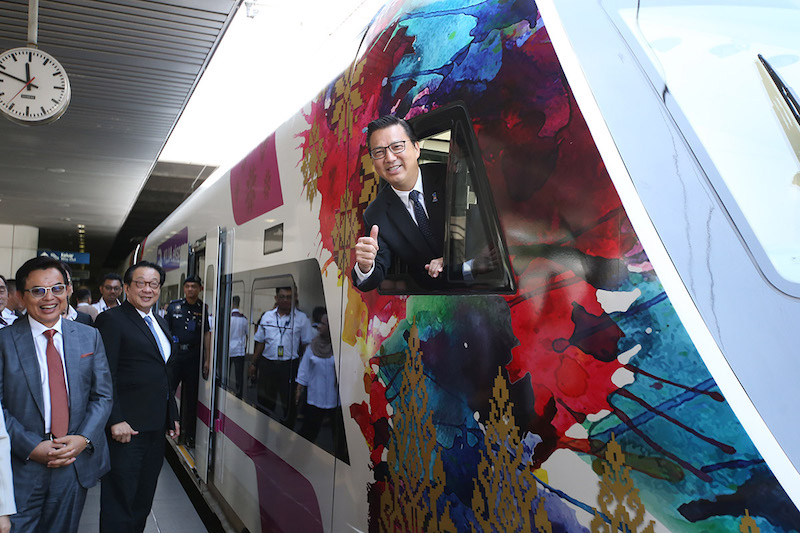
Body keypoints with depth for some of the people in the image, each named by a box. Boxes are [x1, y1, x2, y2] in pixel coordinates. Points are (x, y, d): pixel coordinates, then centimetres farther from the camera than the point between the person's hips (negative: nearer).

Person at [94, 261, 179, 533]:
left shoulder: (160, 324, 15)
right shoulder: (111, 319, -10)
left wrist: (173, 416, 18)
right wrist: (115, 421, -21)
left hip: (156, 428, 8)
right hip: (126, 428, -8)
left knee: (143, 500, 18)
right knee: (120, 502, 3)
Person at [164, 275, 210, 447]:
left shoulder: (204, 309, 4)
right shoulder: (173, 306, 6)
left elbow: (207, 334, 2)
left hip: (193, 356, 0)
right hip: (174, 354, 0)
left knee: (191, 395, 7)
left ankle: (189, 434, 17)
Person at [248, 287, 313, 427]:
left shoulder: (301, 318, -1)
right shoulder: (267, 316, 8)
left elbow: (306, 344, 0)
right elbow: (260, 342, 14)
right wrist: (254, 363, 12)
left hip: (289, 365, -3)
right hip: (267, 364, 3)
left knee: (288, 402, 3)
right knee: (264, 400, 12)